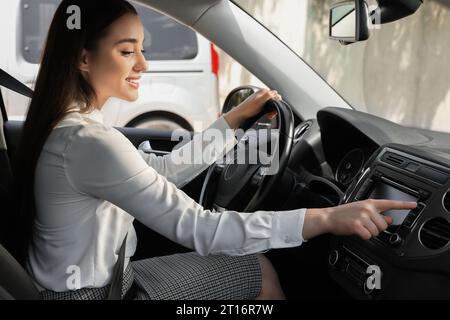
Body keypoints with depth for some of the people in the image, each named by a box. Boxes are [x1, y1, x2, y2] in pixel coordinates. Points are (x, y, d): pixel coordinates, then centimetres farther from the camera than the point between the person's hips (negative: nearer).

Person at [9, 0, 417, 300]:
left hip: (96, 278, 9)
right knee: (260, 273, 3)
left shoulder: (70, 124, 3)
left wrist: (234, 119, 8)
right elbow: (196, 229, -31)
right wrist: (326, 218, -30)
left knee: (256, 269, 13)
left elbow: (162, 172, 9)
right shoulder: (87, 142, -29)